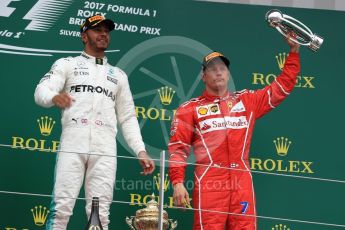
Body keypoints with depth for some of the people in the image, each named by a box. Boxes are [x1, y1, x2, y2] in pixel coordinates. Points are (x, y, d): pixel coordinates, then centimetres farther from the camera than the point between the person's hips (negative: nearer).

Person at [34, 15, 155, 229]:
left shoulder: (118, 75, 25)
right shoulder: (67, 64, 14)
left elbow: (128, 117, 21)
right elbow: (42, 91, -2)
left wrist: (141, 150, 7)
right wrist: (54, 96, -27)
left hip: (105, 149, 3)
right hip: (73, 144, -2)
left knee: (100, 213, -5)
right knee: (62, 206, -13)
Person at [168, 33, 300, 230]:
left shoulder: (247, 101, 18)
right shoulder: (190, 109, 11)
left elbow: (283, 86, 21)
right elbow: (178, 148, 6)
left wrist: (294, 51, 16)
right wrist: (178, 182, -6)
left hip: (242, 183, 3)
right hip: (209, 183, -3)